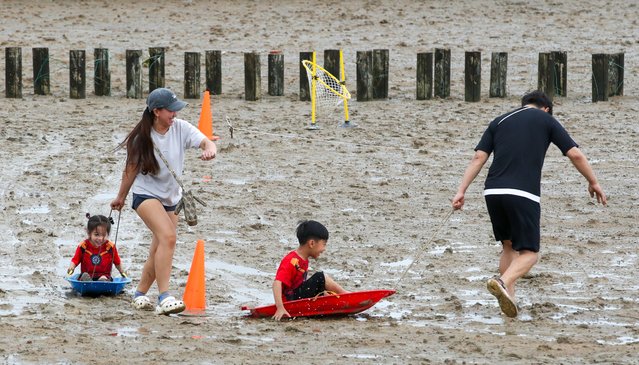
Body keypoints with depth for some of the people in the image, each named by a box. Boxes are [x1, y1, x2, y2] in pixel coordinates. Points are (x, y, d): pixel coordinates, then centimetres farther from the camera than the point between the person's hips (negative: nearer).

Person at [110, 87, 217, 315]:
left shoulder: (180, 128, -5)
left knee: (159, 250, 8)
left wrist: (209, 150, -41)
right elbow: (131, 169, -1)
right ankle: (164, 298, -31)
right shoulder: (141, 138, -13)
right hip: (146, 194, -5)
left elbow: (206, 142, -16)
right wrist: (121, 197, 10)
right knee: (168, 236, -26)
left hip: (171, 198, 5)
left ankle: (140, 295, 29)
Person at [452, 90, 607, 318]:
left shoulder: (499, 122, 20)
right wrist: (593, 182, 20)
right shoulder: (545, 120, 12)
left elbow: (478, 158, 10)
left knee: (509, 246, 22)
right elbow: (575, 155, 8)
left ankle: (508, 297, 14)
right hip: (523, 194, -4)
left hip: (493, 191, 4)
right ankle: (503, 282, -27)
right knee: (529, 253, 1)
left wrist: (461, 191, 6)